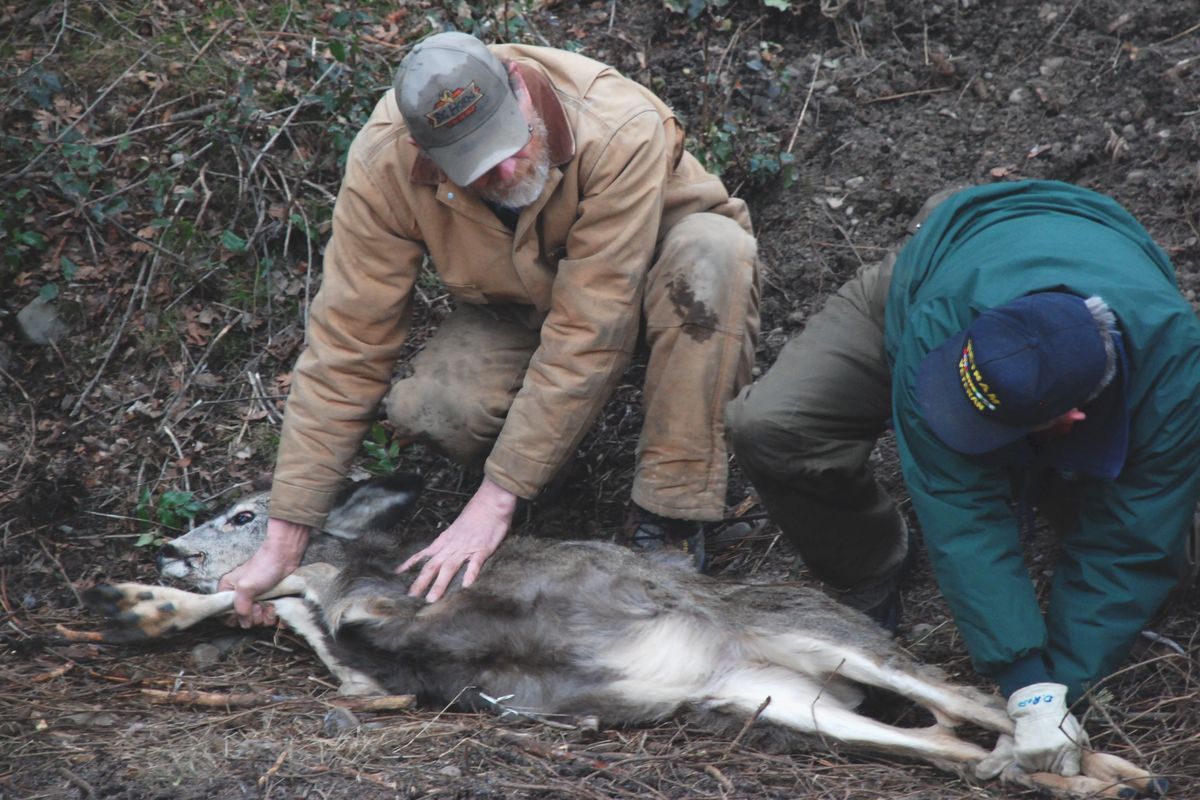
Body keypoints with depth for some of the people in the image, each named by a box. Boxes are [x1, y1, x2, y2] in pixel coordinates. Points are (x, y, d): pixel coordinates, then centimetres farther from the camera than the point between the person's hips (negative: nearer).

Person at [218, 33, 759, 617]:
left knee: (711, 247, -38)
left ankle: (668, 517, -25)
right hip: (519, 305, 2)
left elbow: (586, 338, -38)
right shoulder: (383, 163, -27)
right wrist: (284, 540, -24)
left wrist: (496, 499, -37)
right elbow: (346, 345, -23)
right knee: (427, 409, -30)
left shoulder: (621, 130, -38)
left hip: (651, 277, -1)